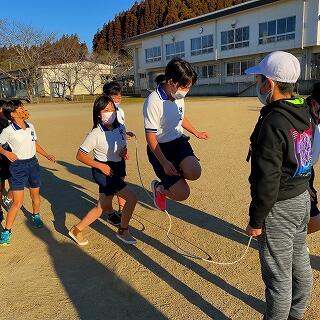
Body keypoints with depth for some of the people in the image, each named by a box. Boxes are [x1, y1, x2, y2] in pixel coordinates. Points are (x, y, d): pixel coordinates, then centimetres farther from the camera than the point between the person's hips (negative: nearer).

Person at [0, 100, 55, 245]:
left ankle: (36, 216, 45)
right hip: (18, 166, -5)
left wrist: (46, 155, 12)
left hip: (33, 163, 5)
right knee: (17, 202, -6)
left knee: (35, 194, 19)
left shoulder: (30, 126, 2)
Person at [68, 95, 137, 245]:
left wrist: (124, 151, -8)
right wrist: (101, 165, -21)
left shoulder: (121, 128, -2)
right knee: (131, 198, -11)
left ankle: (77, 230, 31)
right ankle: (123, 231, 12)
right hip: (104, 171, -7)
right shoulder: (96, 134, -20)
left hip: (118, 168, 7)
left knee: (103, 206, 15)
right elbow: (80, 155, -17)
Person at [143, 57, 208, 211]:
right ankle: (159, 187, 20)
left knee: (194, 173, -25)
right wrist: (164, 163, -22)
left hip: (179, 141, 6)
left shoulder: (178, 96, 0)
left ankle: (175, 173, 10)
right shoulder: (153, 102, -22)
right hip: (159, 148, -6)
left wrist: (196, 133, 34)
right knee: (182, 194, -13)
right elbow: (150, 136, -19)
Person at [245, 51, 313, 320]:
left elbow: (267, 179, -25)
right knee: (300, 263, 24)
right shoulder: (304, 113, 3)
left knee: (278, 275, 8)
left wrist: (256, 220, -14)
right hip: (302, 199, 10)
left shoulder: (273, 122, -26)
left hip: (280, 208, -9)